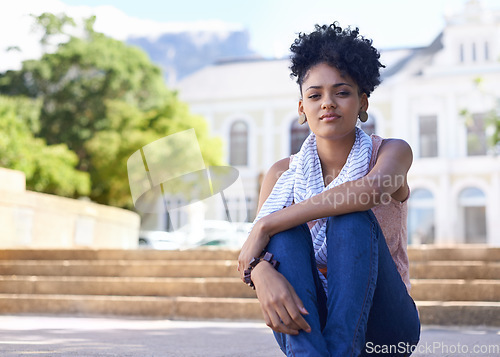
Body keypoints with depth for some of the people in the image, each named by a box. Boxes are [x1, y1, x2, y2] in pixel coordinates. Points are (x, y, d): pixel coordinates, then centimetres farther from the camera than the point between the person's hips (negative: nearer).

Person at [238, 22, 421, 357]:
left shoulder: (392, 152, -1)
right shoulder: (283, 173, 5)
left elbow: (372, 189, -28)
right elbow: (252, 252, -10)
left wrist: (265, 225, -29)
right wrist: (261, 273, -37)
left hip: (381, 327, -2)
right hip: (308, 321, 2)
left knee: (352, 218, -27)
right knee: (283, 225, -24)